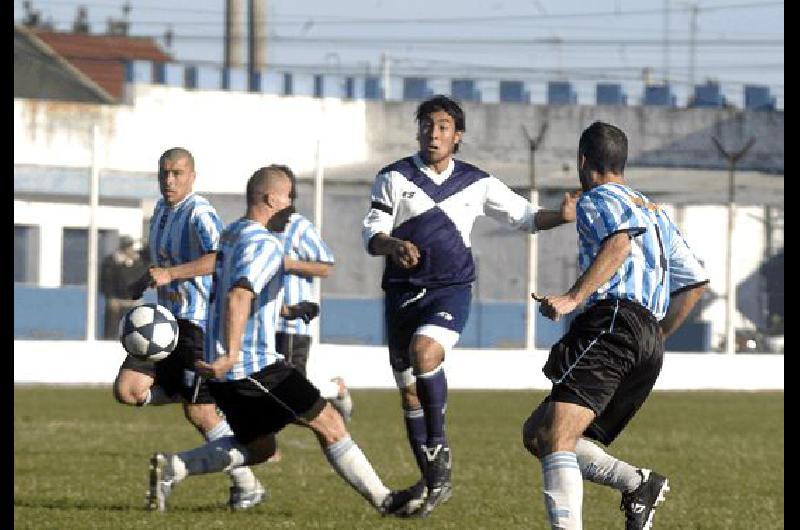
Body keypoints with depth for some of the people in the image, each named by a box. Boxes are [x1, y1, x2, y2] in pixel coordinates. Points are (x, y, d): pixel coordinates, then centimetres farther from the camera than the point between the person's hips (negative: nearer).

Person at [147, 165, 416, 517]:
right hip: (256, 365, -9)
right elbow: (238, 296, -31)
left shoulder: (231, 234, 15)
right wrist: (231, 354, -40)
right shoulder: (264, 244, -15)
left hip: (222, 370, 9)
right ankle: (383, 500, 1)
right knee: (329, 423, -1)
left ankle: (171, 467, 6)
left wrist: (286, 310, 38)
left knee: (260, 447, 19)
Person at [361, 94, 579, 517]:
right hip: (403, 291, 2)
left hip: (451, 290, -2)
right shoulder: (395, 178, 2)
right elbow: (371, 233, -5)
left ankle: (438, 448, -16)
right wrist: (393, 245, -27)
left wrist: (562, 216, -6)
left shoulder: (476, 183, 6)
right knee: (409, 390, 5)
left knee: (424, 352, -31)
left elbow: (524, 216, 14)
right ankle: (432, 481, 18)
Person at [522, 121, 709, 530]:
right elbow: (695, 283, 30)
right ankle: (638, 483, -3)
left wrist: (572, 298, -24)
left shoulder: (597, 200, 6)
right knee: (536, 433, 12)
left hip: (613, 321, -9)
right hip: (649, 346, 9)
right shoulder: (656, 213, 32)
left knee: (555, 438, -23)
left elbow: (621, 240, -17)